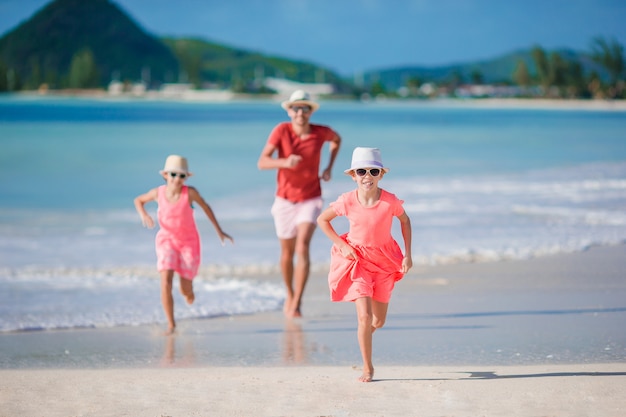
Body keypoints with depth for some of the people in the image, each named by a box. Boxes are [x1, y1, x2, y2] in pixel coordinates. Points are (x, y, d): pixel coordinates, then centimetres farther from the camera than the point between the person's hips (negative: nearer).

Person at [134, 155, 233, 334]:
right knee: (166, 282, -20)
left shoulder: (190, 192, -19)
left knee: (186, 291, 3)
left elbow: (205, 206, -1)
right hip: (166, 240, 1)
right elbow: (138, 200, 7)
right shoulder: (158, 193, -13)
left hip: (189, 242, -1)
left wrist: (219, 230, 5)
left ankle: (188, 289, 43)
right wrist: (143, 215, -15)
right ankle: (171, 324, -8)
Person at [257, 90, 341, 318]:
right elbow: (262, 162, -23)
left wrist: (329, 167, 4)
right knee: (287, 253, 15)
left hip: (310, 200, -1)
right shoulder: (281, 130, -15)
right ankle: (289, 295, 41)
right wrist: (284, 162, -42)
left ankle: (297, 304, -23)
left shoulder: (321, 132, -10)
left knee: (303, 247, -21)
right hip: (285, 200, 1)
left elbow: (337, 139, 16)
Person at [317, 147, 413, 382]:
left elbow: (405, 220, 4)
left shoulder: (390, 201, -16)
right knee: (364, 316, -14)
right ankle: (367, 367, 1)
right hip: (357, 261, -2)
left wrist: (408, 254, 0)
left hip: (385, 261, 2)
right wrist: (341, 245, -8)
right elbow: (322, 220, 0)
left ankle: (363, 334, 46)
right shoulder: (347, 201, -16)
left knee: (379, 321, 9)